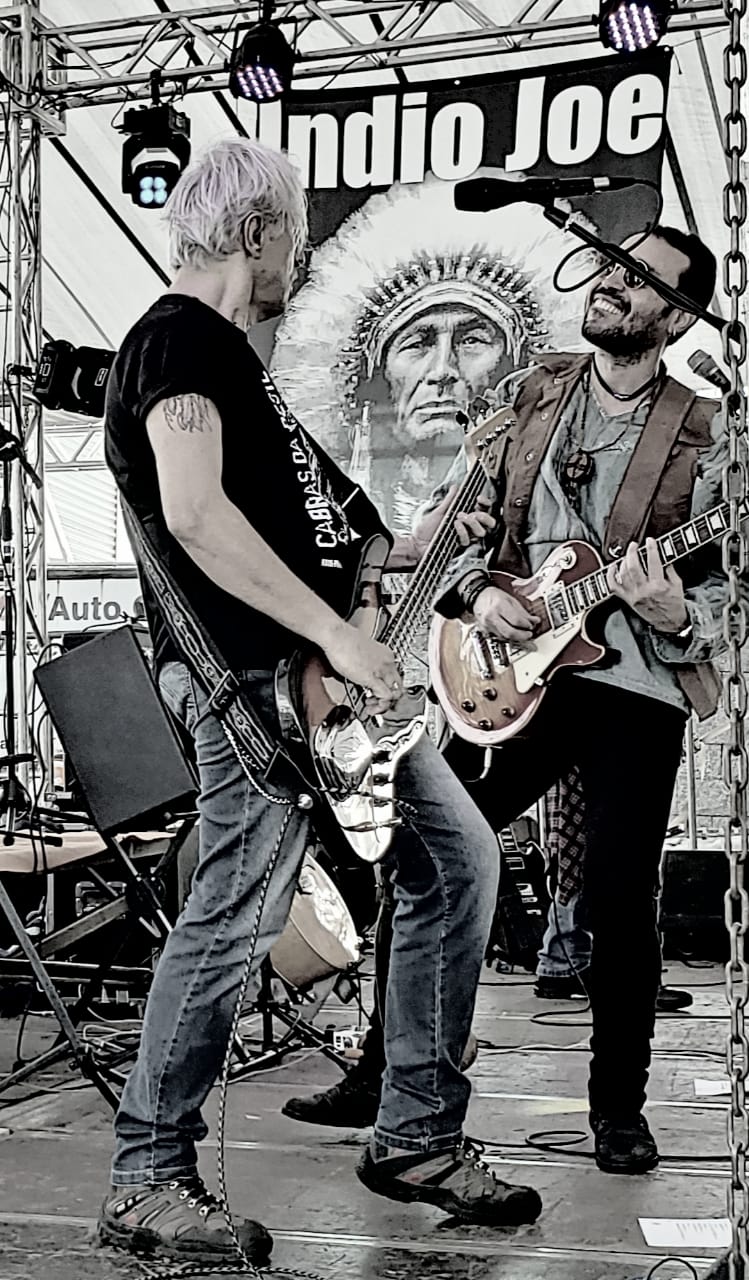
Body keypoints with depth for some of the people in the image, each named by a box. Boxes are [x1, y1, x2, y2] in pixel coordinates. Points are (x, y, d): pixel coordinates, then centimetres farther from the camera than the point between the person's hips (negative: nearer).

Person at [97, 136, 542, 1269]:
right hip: (251, 675, -11)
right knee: (236, 920, -9)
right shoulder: (179, 335, -8)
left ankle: (418, 1140, 17)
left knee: (458, 859, 9)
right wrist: (337, 635, -23)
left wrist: (413, 551, 25)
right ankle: (148, 1181, 7)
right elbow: (193, 512, -23)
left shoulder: (230, 353, 24)